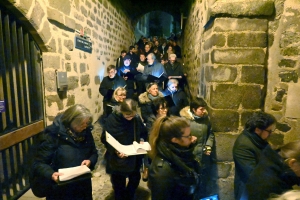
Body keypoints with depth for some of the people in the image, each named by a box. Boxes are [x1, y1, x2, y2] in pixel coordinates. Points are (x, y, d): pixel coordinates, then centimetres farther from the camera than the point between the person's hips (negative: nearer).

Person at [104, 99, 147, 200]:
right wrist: (116, 151, -31)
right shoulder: (112, 119, -19)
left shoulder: (137, 118, -8)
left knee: (135, 179, 22)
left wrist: (142, 140, -13)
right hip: (118, 159, -4)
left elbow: (143, 133, 7)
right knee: (119, 184, 13)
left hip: (134, 157, 4)